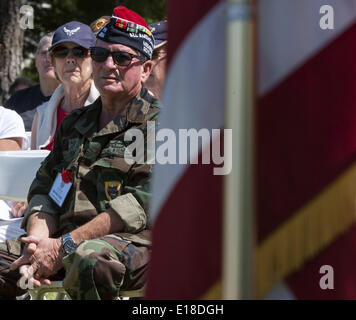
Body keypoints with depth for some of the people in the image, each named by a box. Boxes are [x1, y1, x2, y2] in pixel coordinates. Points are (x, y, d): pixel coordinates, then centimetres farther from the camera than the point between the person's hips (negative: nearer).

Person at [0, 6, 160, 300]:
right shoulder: (74, 124, 23)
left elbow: (142, 204, -12)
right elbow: (43, 190, 19)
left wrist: (64, 246, -17)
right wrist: (37, 241, -6)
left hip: (136, 243, -6)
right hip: (65, 239, 7)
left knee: (89, 258, -40)